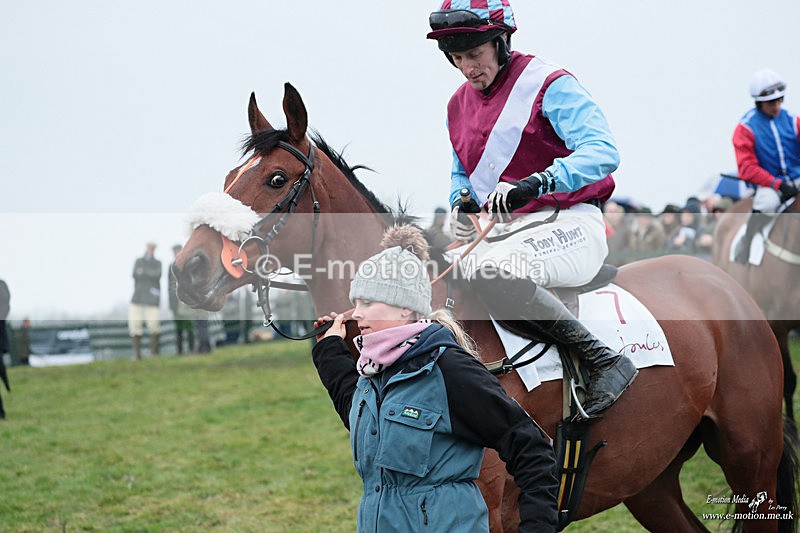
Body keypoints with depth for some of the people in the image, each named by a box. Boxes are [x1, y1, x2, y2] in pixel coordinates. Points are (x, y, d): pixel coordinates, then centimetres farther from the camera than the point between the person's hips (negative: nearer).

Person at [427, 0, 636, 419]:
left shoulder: (548, 84, -9)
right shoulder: (459, 105, 14)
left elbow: (602, 152, -22)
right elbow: (461, 172, 29)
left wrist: (533, 184, -36)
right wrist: (460, 203, 4)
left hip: (568, 227, -8)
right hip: (502, 233, 8)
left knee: (491, 273, -36)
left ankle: (604, 361, -29)